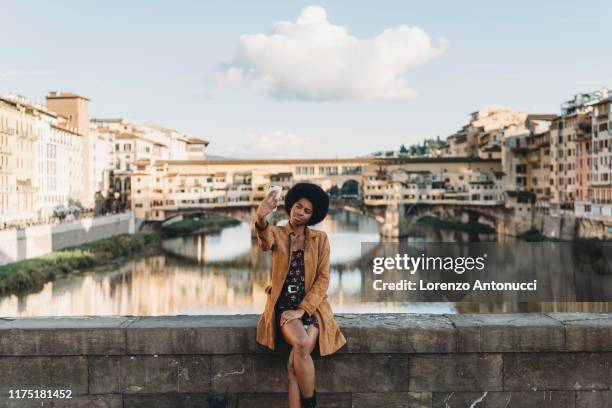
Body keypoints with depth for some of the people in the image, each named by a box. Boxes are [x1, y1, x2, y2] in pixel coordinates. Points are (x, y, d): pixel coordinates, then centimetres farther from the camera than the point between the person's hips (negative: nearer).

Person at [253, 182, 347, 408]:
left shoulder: (320, 238, 5)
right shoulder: (277, 234, 3)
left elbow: (323, 279, 0)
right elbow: (265, 241, -23)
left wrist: (302, 310, -12)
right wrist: (260, 219, -47)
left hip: (312, 307, 1)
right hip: (284, 305, 0)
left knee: (294, 364, -24)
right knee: (302, 344, -30)